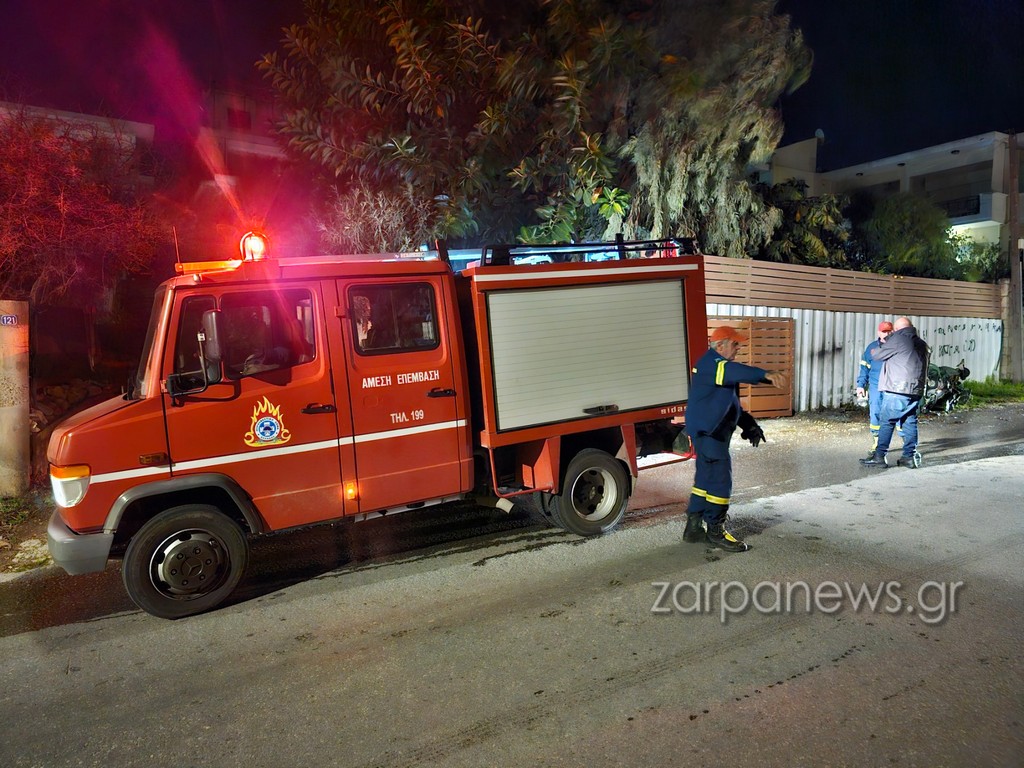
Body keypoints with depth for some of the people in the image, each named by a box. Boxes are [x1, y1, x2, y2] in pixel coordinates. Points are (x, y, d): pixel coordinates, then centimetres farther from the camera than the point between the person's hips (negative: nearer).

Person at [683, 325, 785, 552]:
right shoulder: (710, 363, -14)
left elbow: (732, 402, 22)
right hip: (707, 430, -11)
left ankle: (694, 528, 23)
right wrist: (765, 374, -50)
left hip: (712, 431, 11)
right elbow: (736, 371, -37)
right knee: (720, 478, -6)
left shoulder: (719, 364, 19)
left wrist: (749, 425, 13)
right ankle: (716, 531, 5)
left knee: (706, 478, 15)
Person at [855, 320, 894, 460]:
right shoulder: (872, 347, 9)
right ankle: (876, 446, 13)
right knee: (875, 416, 2)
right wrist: (861, 385, 4)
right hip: (876, 388, 1)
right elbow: (864, 367, 11)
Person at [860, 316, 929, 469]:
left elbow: (878, 355, 1)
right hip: (916, 390, 8)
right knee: (910, 422, 10)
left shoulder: (898, 339, -6)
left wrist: (874, 352, 22)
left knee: (887, 422, -4)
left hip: (897, 389, -7)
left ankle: (879, 456, -5)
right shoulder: (921, 343, 18)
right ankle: (909, 456, 11)